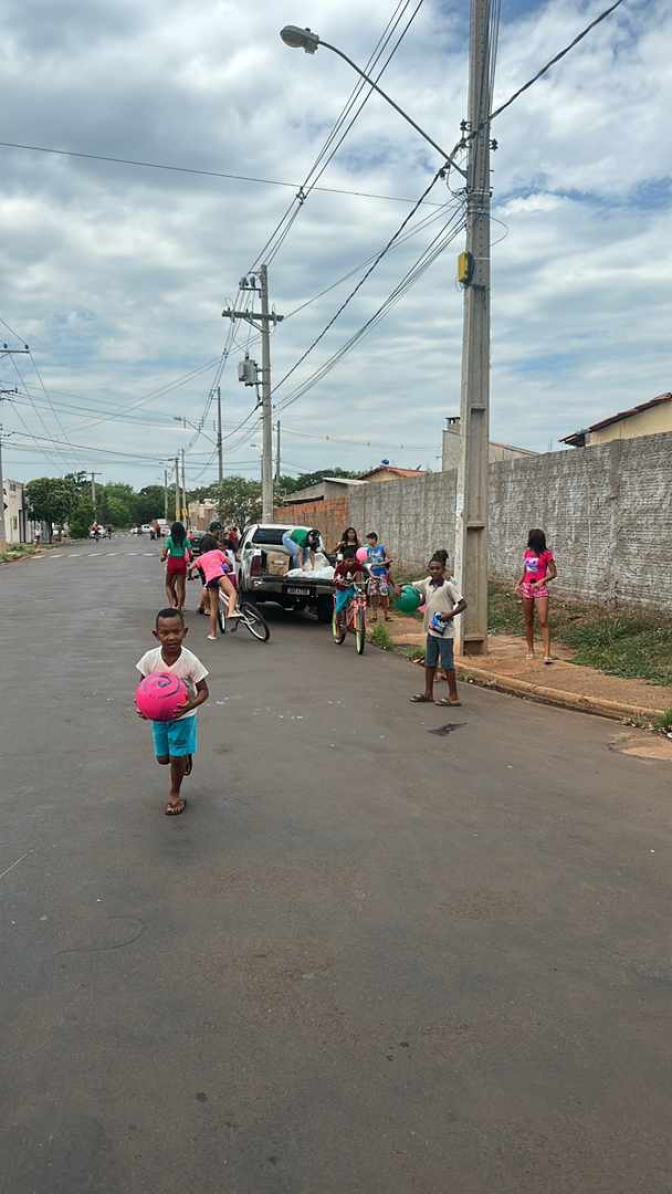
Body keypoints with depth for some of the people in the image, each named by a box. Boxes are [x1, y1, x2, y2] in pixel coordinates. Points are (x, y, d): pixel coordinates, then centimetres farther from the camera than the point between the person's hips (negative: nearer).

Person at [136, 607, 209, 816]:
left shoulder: (190, 661, -26)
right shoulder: (150, 658, -20)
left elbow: (203, 691, -17)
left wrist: (191, 705, -36)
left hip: (183, 717, -3)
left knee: (177, 758, 1)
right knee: (163, 759, 14)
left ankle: (174, 794, 29)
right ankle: (186, 754, 49)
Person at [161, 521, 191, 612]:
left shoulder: (170, 539, -4)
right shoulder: (185, 539, 0)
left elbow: (164, 553, -9)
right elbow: (190, 553, -4)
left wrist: (163, 557, 12)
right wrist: (189, 561, 11)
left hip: (172, 563, -1)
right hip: (182, 563, 2)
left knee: (169, 585, 14)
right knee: (180, 587, 8)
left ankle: (173, 603, -6)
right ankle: (179, 607, 9)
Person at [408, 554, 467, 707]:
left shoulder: (448, 585, -13)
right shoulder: (427, 583, 5)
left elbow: (463, 604, -13)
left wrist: (450, 614, -22)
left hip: (444, 631, -7)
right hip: (431, 629, 7)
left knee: (447, 664, -2)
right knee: (429, 663, 15)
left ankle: (453, 696, 7)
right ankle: (428, 693, 26)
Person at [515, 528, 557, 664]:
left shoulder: (546, 554, -8)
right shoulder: (527, 552, 8)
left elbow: (553, 573, -6)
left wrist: (542, 581, -21)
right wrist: (518, 584, 5)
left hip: (541, 589, -5)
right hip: (527, 588, 5)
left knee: (543, 622, -12)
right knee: (528, 621, 11)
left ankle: (547, 654, -16)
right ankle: (530, 650, 22)